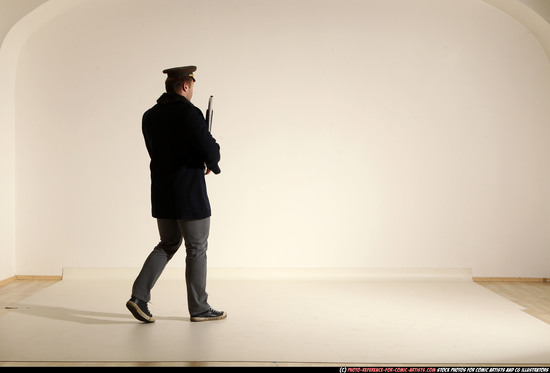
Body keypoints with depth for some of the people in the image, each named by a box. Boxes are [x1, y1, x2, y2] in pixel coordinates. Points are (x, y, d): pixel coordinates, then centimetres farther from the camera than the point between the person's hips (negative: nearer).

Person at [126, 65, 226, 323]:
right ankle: (199, 308, 16)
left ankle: (139, 296, 6)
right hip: (189, 195, -7)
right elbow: (210, 150, -21)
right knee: (196, 249, 6)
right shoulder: (189, 113, -16)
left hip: (161, 195, 7)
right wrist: (212, 164, 3)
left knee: (167, 245, 18)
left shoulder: (149, 116, 8)